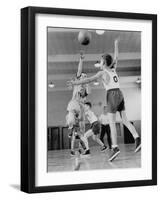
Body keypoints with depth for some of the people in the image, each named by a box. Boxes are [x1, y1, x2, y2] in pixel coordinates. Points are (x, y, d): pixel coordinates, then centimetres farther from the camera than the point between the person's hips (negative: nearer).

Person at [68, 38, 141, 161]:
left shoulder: (102, 73, -2)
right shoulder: (113, 69, 15)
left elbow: (89, 80, -14)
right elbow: (116, 57, 31)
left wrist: (75, 83, -17)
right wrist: (116, 44, 45)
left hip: (112, 96, -7)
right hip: (120, 94, 7)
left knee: (112, 123, -9)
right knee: (125, 120, 8)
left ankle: (115, 148, -19)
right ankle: (137, 139, -8)